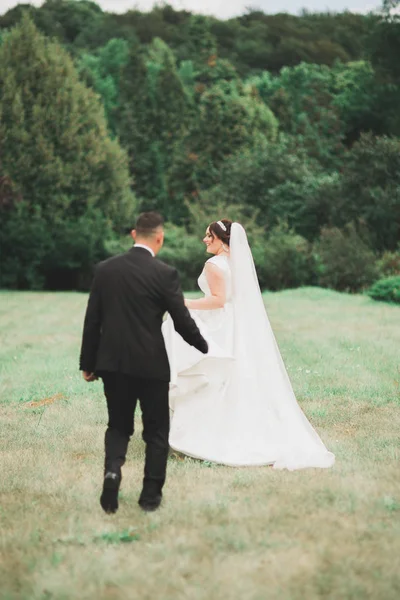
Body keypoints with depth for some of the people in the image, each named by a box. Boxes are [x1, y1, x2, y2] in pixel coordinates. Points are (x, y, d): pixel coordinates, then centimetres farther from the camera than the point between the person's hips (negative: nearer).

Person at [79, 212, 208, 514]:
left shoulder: (105, 269, 1)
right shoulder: (165, 274, -11)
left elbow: (92, 320, 3)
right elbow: (182, 321, -8)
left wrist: (88, 363, 12)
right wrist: (204, 347, 11)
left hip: (112, 362, 3)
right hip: (151, 364, -3)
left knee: (118, 425, 17)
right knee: (156, 431, 12)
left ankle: (112, 471, -9)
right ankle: (151, 494, 14)